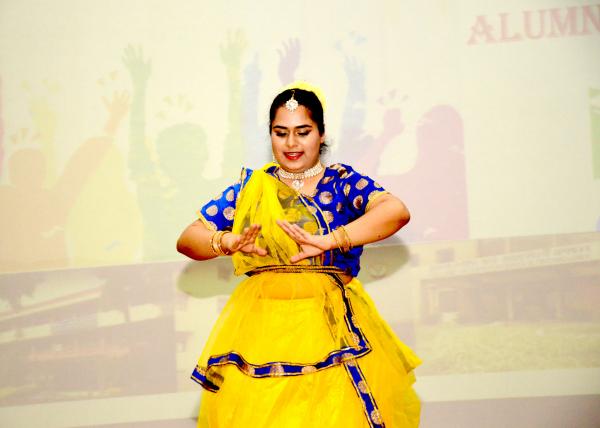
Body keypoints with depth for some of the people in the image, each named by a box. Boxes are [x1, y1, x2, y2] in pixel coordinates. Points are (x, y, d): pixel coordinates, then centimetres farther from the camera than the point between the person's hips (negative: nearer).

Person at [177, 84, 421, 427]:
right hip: (261, 327, 2)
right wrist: (229, 242, -15)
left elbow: (397, 211, -15)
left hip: (332, 327, -1)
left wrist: (327, 241, -24)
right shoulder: (250, 188, 11)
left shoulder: (342, 181, 4)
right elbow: (187, 240, 7)